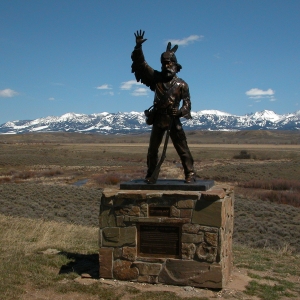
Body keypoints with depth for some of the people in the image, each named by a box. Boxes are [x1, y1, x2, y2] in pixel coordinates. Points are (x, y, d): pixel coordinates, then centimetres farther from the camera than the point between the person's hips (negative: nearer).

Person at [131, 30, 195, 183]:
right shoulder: (156, 78, 3)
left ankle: (190, 174, 0)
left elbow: (187, 103, -1)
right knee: (152, 149, 9)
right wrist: (138, 47, -11)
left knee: (182, 148, -5)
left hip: (173, 120, -3)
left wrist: (180, 111, -21)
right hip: (158, 119, 3)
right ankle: (150, 174, 22)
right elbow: (140, 63, 1)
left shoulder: (181, 84, -1)